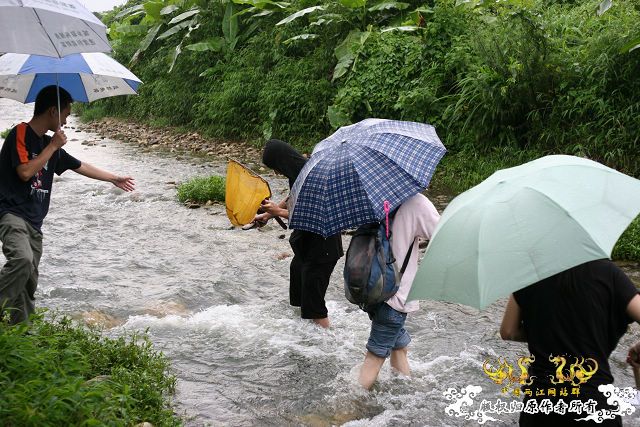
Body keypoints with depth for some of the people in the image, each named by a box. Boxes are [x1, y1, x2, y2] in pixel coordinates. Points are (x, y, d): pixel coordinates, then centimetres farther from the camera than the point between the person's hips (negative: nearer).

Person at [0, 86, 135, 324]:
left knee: (29, 283, 6)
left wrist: (114, 179, 36)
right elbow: (25, 172, -19)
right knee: (22, 260, -33)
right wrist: (53, 146, -10)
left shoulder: (49, 143, 17)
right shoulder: (20, 134, -7)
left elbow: (79, 166, 28)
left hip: (34, 222, 8)